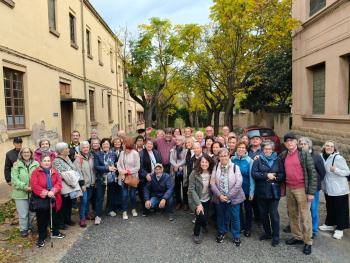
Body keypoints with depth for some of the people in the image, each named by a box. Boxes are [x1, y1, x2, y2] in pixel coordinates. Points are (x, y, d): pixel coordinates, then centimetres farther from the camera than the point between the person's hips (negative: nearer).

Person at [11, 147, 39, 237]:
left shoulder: (36, 164, 0)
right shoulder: (16, 165, -2)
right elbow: (14, 179, -8)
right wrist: (24, 187, -19)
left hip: (34, 192, 2)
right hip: (21, 193, -2)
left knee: (32, 212, 15)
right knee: (23, 213, 6)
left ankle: (29, 226, 38)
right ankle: (23, 229, 26)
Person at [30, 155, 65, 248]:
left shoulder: (54, 172, 4)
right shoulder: (36, 172, -7)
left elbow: (59, 183, -4)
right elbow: (34, 185, -17)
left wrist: (53, 191, -22)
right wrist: (45, 192, -24)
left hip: (53, 199, 4)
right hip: (41, 200, -4)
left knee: (54, 217, 18)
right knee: (42, 219, 6)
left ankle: (55, 232, 37)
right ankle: (41, 238, 21)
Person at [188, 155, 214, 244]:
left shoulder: (211, 173, -10)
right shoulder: (194, 174, -20)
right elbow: (191, 189, -19)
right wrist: (198, 203, -22)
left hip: (207, 200, 4)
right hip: (196, 200, -3)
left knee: (205, 217, 8)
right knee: (200, 216, -18)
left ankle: (203, 225, 48)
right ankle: (196, 234, 11)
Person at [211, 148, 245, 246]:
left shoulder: (235, 167, -7)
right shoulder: (216, 167, 0)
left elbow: (238, 183, -13)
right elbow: (212, 183, -4)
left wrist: (228, 196, -15)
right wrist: (219, 195, -14)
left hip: (233, 198, -2)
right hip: (219, 198, 2)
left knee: (234, 217, 7)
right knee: (221, 216, 17)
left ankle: (236, 236, 27)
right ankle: (221, 233, 38)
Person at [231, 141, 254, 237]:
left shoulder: (249, 160, -14)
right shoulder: (232, 159, -5)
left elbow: (251, 176, -13)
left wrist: (252, 191, -15)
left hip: (247, 188, -3)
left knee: (248, 208, 13)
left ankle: (248, 228, 30)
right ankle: (240, 226, 36)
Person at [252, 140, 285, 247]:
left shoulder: (277, 160, 5)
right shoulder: (258, 160, 3)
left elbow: (282, 174, 0)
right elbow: (254, 173, -9)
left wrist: (274, 177, -16)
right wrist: (266, 175, -16)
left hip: (274, 191, -1)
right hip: (261, 191, 1)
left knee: (274, 214, -1)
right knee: (263, 213, 12)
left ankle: (276, 236, 13)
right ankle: (267, 233, 29)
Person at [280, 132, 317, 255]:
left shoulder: (305, 154, -10)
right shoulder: (283, 155, 6)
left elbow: (312, 173, -11)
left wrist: (311, 192, -13)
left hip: (302, 189, -5)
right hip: (289, 189, 6)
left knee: (305, 216, 2)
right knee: (292, 214, 15)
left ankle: (308, 242, 15)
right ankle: (297, 237, 30)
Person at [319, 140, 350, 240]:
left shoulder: (338, 158, -17)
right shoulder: (322, 157, 1)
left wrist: (336, 170, -30)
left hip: (339, 189, -6)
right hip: (328, 188, 6)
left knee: (340, 209, 6)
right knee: (330, 207, 19)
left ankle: (340, 229, 17)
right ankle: (330, 224, 34)